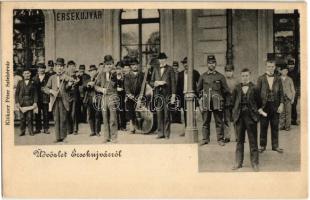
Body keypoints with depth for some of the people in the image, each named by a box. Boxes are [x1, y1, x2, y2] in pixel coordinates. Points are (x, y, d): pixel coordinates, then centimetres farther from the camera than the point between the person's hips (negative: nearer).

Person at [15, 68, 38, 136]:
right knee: (22, 117, 1)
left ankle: (31, 131, 4)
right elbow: (16, 93, 8)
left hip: (30, 102, -1)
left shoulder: (32, 83, 6)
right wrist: (17, 102, 0)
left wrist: (35, 102, -4)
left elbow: (35, 93, 4)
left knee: (29, 117, -3)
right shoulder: (20, 83, 8)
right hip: (22, 102, 1)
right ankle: (22, 131, 8)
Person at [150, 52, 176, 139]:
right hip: (158, 94, 3)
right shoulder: (155, 69, 15)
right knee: (159, 115, 2)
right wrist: (157, 83, -6)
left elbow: (173, 83, 0)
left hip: (167, 94, -3)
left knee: (167, 115, -3)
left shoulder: (170, 69, 3)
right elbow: (151, 82, 15)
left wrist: (173, 96, -6)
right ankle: (160, 133, 7)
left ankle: (167, 134, 2)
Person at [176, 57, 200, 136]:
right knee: (185, 113, 8)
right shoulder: (180, 74, 12)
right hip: (184, 95, 4)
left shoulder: (195, 73, 2)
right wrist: (178, 95, 4)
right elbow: (178, 86, 13)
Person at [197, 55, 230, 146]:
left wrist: (222, 99, 10)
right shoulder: (203, 76, 9)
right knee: (205, 122, 4)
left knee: (219, 122, 1)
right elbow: (198, 89, 18)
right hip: (206, 103, 1)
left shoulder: (220, 76, 5)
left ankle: (220, 139, 8)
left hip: (217, 103, -1)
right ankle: (205, 139, 12)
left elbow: (226, 90, 10)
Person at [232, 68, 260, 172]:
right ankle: (238, 162, 18)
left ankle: (254, 163, 10)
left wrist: (255, 111, 3)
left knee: (253, 141, 3)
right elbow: (233, 101, 11)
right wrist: (236, 111, 6)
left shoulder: (254, 88, -4)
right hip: (240, 116, 2)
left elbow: (258, 102, 2)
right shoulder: (237, 88, 2)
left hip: (251, 117, -2)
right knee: (240, 140, 10)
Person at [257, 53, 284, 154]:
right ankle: (262, 146, 15)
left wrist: (281, 104, -3)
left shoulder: (278, 79, 5)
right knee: (263, 126, 4)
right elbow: (257, 93, -3)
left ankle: (275, 146, 17)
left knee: (275, 126, 7)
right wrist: (259, 107, -9)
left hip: (275, 106, 2)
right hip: (264, 106, -2)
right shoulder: (261, 79, -2)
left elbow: (281, 93, 7)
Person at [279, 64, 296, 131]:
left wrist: (293, 98, 2)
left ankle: (287, 126, 3)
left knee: (288, 112, -2)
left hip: (288, 97, 0)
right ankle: (282, 125, 8)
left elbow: (293, 89, 8)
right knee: (281, 112, 0)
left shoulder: (289, 79, 6)